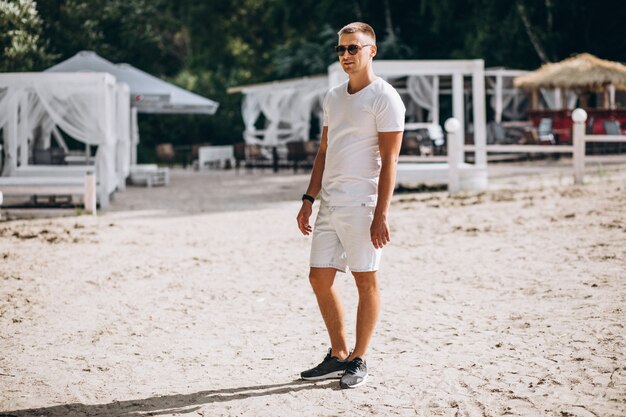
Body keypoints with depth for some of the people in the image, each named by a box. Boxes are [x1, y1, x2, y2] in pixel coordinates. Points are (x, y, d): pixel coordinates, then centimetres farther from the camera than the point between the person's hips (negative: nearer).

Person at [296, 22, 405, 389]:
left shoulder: (385, 98, -7)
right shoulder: (333, 98, 16)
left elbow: (389, 160, -12)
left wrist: (381, 214, -18)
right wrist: (309, 199, 14)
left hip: (362, 204, -8)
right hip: (330, 204, 8)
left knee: (366, 280, -1)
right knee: (320, 278, 7)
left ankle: (359, 360, 9)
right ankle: (338, 357, 18)